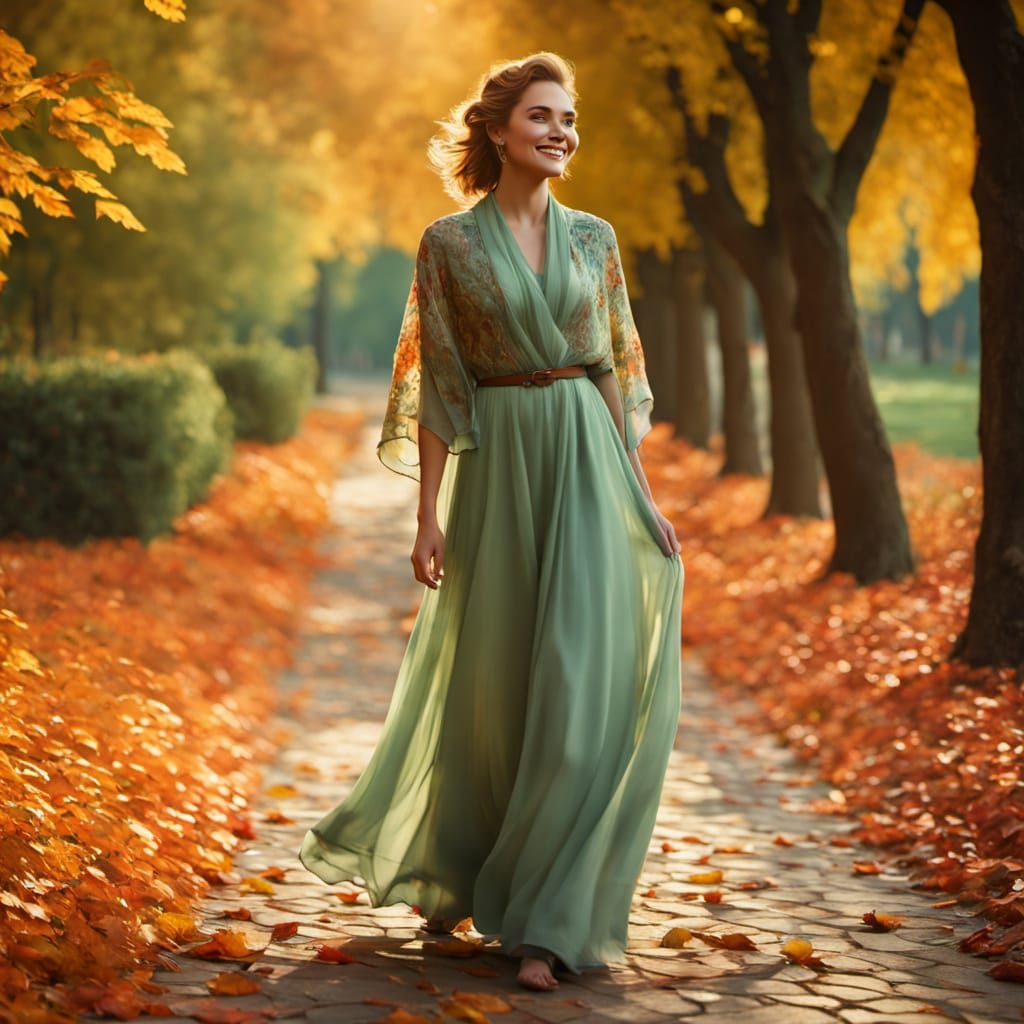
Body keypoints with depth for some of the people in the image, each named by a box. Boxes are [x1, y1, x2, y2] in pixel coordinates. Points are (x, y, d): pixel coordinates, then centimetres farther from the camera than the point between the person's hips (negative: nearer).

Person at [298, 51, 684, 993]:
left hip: (588, 463, 2)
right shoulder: (449, 244, 1)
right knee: (485, 678, 7)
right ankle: (450, 874, 32)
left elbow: (617, 369, 10)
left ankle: (548, 918, -1)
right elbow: (439, 387, -1)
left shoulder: (594, 237, 9)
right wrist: (429, 514, -6)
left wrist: (640, 491, 4)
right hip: (495, 468, -2)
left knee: (584, 688, -7)